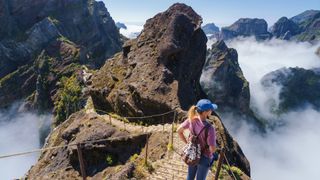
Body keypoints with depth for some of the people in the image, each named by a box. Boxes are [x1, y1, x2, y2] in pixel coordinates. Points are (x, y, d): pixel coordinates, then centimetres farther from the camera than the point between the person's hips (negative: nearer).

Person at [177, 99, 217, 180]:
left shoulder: (191, 120, -20)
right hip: (204, 157, -4)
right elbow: (212, 149, -28)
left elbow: (179, 131, -7)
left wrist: (187, 143, 4)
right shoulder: (209, 128, -36)